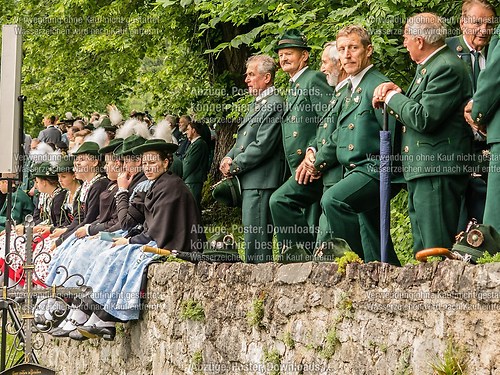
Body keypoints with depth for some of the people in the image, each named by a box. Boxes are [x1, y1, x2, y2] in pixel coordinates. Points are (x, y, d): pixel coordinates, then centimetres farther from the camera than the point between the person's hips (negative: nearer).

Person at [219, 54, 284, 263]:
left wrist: (234, 166, -11)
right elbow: (242, 141, 23)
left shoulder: (274, 105, -12)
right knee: (251, 238, 13)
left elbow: (262, 146, -18)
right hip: (248, 182, 10)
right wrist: (228, 159, 4)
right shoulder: (256, 104, 20)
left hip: (261, 182, -10)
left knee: (256, 239, -12)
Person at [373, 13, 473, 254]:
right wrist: (394, 91, 3)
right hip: (421, 172, 11)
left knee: (437, 250, -14)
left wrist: (392, 97, -8)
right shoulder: (428, 66, 19)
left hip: (438, 172, -11)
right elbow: (413, 109, 21)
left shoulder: (447, 68, -15)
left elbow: (424, 118, -23)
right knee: (422, 252, 11)